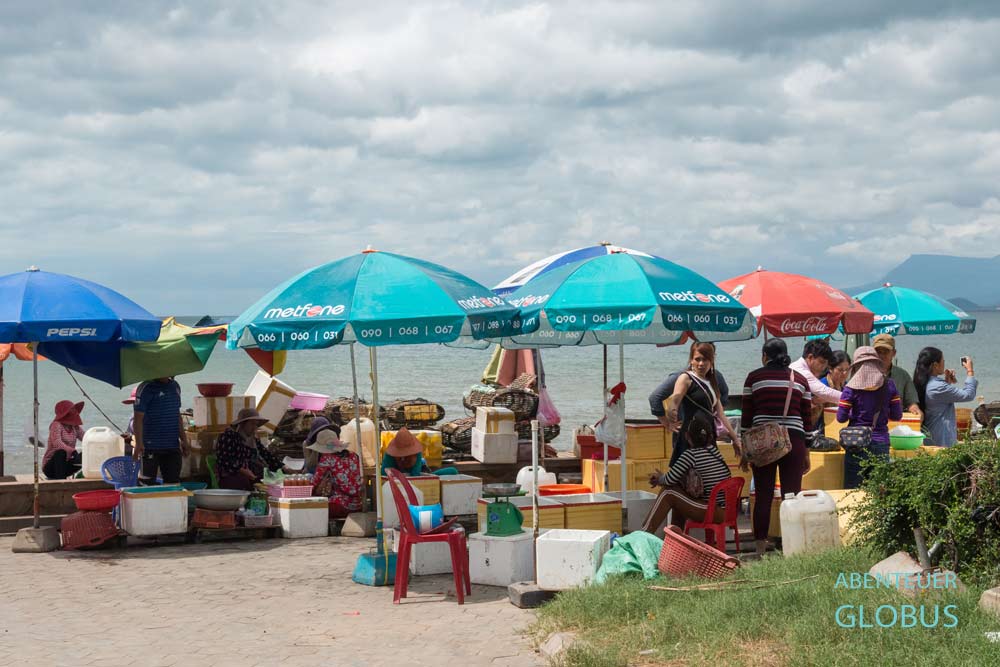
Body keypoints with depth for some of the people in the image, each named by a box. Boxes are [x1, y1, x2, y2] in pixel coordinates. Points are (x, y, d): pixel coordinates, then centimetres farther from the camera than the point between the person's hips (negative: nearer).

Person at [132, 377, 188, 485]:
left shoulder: (175, 387, 13)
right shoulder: (146, 389, -9)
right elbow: (138, 418, -13)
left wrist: (183, 439, 17)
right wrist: (138, 443, -21)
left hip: (172, 446, 6)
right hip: (150, 447, -6)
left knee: (173, 482, 7)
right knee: (146, 484, -3)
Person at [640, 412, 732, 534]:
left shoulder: (691, 454, -13)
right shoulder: (713, 450, 12)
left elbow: (670, 480, -8)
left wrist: (659, 478, 14)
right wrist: (661, 478, 19)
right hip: (725, 511, 8)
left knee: (668, 493, -3)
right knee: (678, 496, 23)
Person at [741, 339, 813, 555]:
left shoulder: (754, 377, 5)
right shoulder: (800, 380, 11)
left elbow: (746, 417, 3)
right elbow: (807, 419, 10)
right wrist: (806, 452, 16)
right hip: (793, 440, 1)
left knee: (763, 496, 2)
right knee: (792, 496, 2)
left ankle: (761, 548, -1)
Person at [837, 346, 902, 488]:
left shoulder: (851, 388, -5)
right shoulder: (889, 385, 1)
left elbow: (841, 418, -3)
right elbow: (897, 416, 5)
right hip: (881, 443, 2)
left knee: (853, 488, 2)